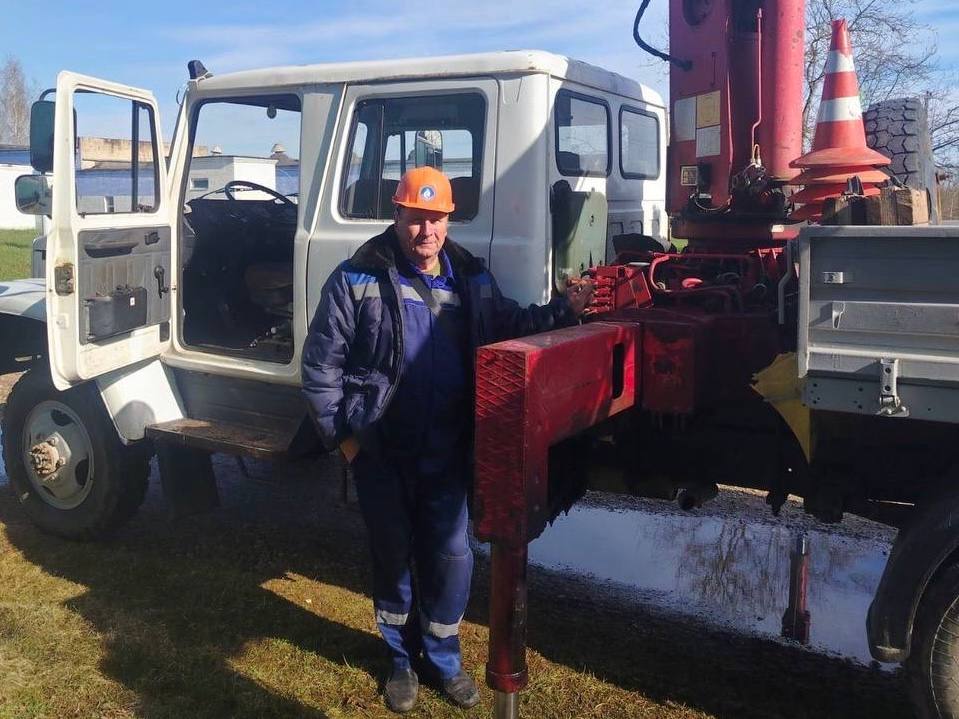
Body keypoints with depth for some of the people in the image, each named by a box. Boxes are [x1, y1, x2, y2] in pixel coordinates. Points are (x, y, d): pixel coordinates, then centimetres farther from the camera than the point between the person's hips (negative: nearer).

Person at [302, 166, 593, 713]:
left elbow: (510, 325, 13)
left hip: (446, 452, 3)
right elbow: (321, 363, -5)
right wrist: (342, 434, -7)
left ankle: (443, 657, 32)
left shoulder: (471, 279, 3)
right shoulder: (358, 280, -8)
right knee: (394, 556, 13)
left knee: (452, 556, 8)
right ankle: (403, 659, 34)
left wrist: (565, 310, -2)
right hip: (381, 453, -2)